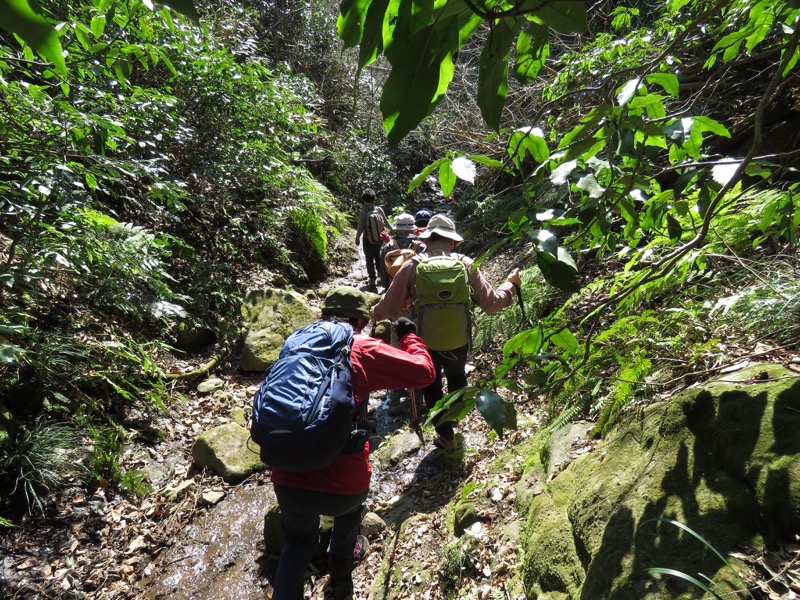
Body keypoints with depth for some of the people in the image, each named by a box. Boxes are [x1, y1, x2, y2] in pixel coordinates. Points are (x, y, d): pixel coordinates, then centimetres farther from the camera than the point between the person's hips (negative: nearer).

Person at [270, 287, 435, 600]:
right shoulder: (364, 349, -4)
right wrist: (409, 336, 15)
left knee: (298, 539, 33)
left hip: (288, 482, 3)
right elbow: (424, 372, -1)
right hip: (343, 485, -2)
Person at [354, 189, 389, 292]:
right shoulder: (379, 209, -9)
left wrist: (357, 238, 1)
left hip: (368, 240, -3)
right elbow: (386, 222, 2)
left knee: (370, 260, 6)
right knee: (378, 257, 24)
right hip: (379, 238, 3)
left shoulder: (363, 212, -18)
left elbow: (360, 228, -15)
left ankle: (372, 282, 6)